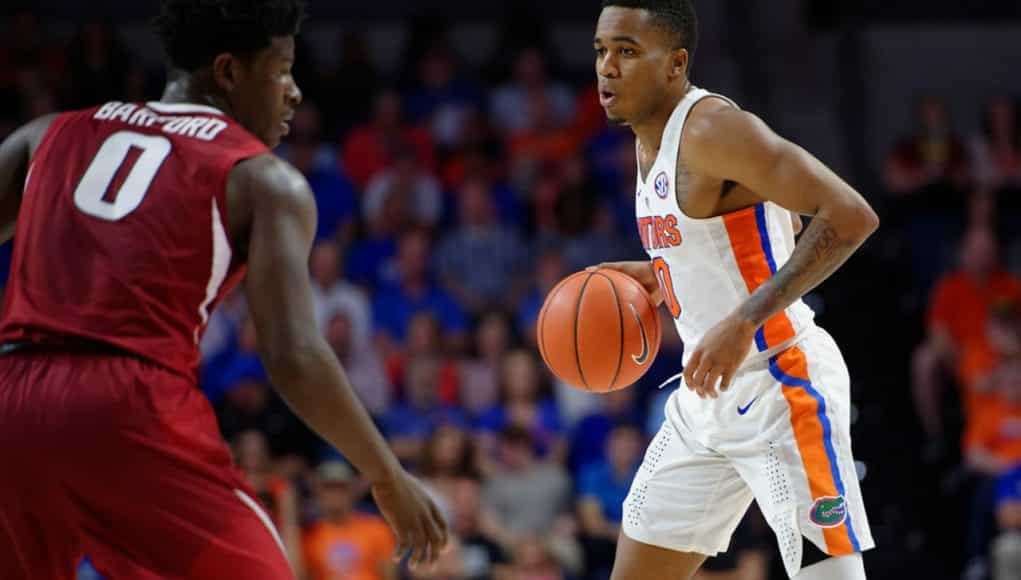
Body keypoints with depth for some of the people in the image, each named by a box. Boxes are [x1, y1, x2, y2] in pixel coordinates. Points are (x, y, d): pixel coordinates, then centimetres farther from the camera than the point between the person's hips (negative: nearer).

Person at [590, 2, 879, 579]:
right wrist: (660, 275, 12)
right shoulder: (651, 140, 11)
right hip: (708, 394, 10)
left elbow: (851, 217, -27)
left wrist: (746, 320, -30)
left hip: (779, 388, -10)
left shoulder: (713, 129, -18)